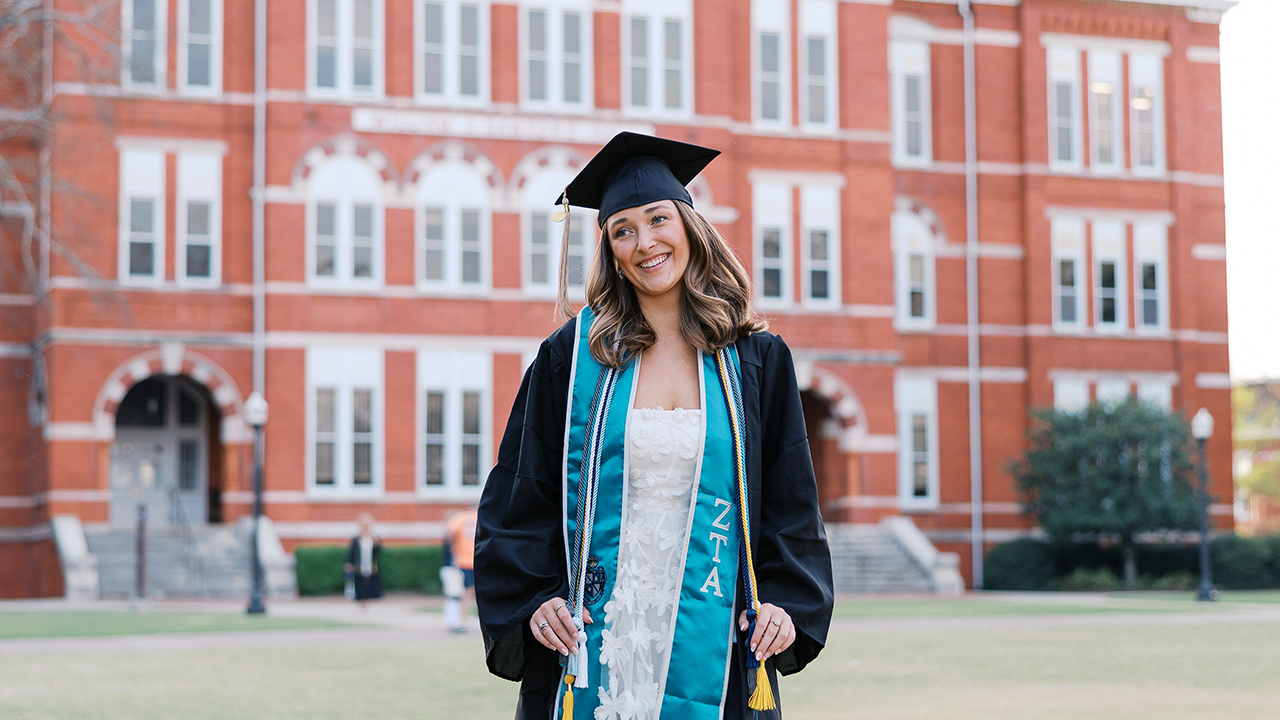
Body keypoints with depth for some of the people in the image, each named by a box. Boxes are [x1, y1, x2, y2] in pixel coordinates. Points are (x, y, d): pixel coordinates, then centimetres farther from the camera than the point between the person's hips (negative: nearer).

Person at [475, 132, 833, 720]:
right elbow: (520, 493, 3)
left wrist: (785, 601, -4)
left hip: (713, 646, 1)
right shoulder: (574, 355, 2)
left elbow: (790, 501, 9)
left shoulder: (757, 362, 6)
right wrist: (533, 599, -8)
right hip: (595, 642, -1)